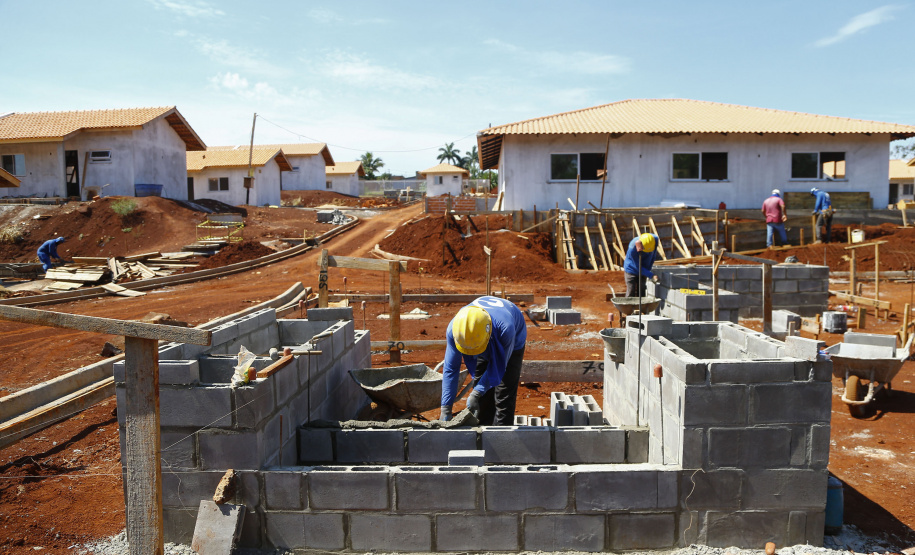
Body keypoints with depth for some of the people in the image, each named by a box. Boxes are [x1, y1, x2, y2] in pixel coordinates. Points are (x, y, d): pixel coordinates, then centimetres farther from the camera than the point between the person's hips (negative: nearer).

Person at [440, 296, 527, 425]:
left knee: (504, 396, -12)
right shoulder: (454, 329, -35)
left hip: (512, 344, -3)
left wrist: (476, 394, -33)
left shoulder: (505, 328, -46)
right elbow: (450, 369, -25)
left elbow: (498, 367, -31)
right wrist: (445, 408, -25)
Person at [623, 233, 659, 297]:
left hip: (643, 270, 5)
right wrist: (652, 275, -29)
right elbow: (638, 267, -25)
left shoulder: (655, 239, -20)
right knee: (631, 293, -7)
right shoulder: (632, 248, -34)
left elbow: (653, 256, -1)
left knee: (641, 293, 5)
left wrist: (648, 269, -2)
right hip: (631, 270, -5)